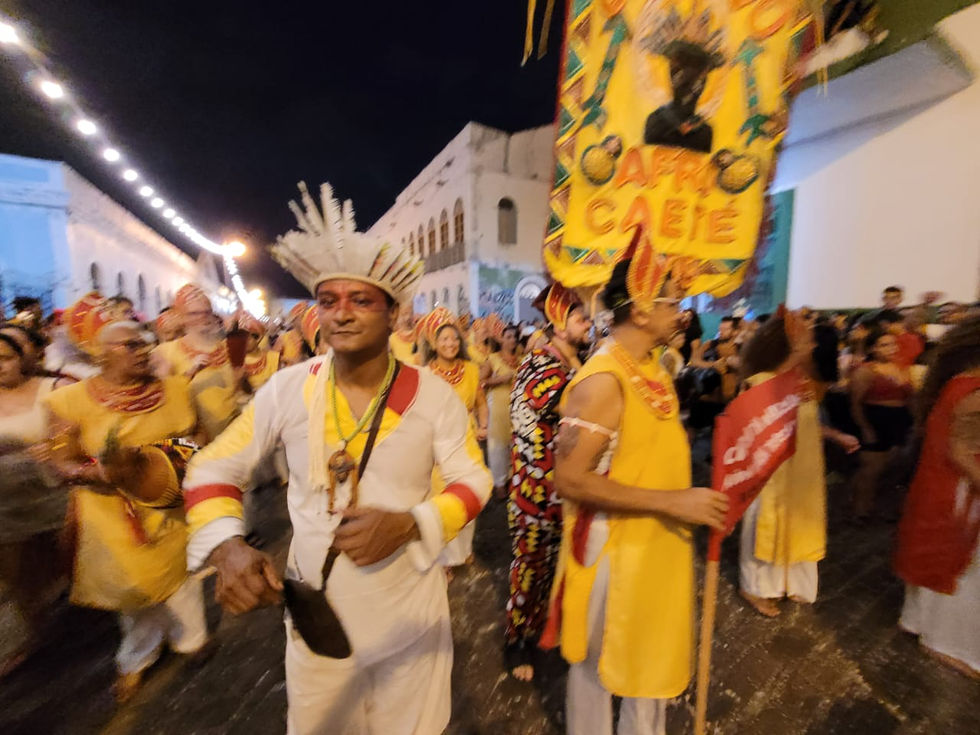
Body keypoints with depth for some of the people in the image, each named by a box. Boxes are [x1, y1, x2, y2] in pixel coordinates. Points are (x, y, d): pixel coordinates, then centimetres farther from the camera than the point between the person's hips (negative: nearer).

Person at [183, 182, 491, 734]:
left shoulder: (433, 395, -15)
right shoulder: (287, 389, -12)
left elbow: (473, 481, -10)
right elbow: (215, 470, -2)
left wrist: (410, 524, -26)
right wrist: (227, 547, -18)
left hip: (410, 613, 0)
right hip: (315, 613, 1)